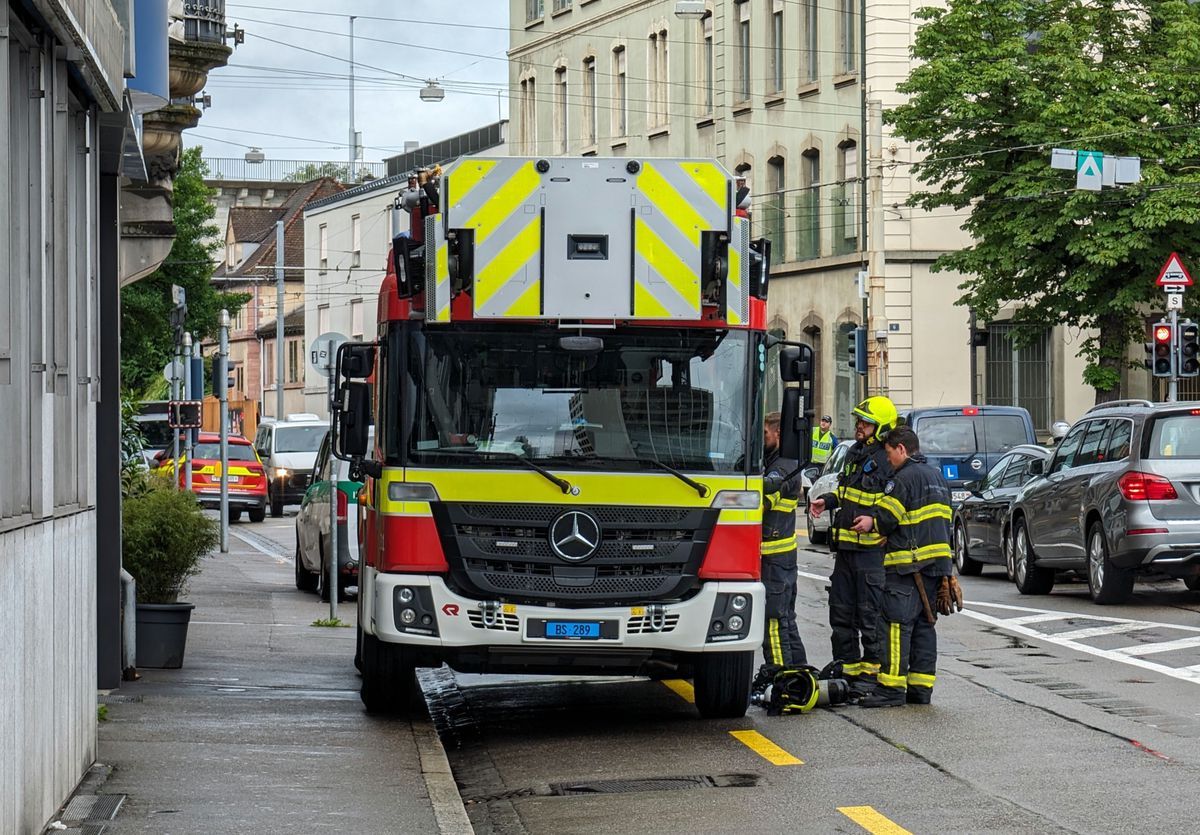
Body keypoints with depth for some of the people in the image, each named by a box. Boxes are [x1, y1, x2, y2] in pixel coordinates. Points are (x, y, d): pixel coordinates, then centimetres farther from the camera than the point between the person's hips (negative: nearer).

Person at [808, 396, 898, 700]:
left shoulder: (887, 461, -13)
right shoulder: (854, 453, 15)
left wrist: (874, 519, -28)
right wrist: (827, 501, 13)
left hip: (872, 549, -9)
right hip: (846, 547, 9)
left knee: (869, 615, -4)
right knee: (841, 611, 13)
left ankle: (871, 674, 3)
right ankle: (846, 669, 23)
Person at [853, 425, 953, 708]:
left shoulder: (904, 478, -11)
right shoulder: (936, 476, 18)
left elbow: (887, 519, -14)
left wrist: (872, 523, 7)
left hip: (908, 563, -9)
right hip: (936, 562, 9)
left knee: (896, 623, -9)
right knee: (924, 624, 11)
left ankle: (892, 688, -12)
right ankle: (921, 688, 12)